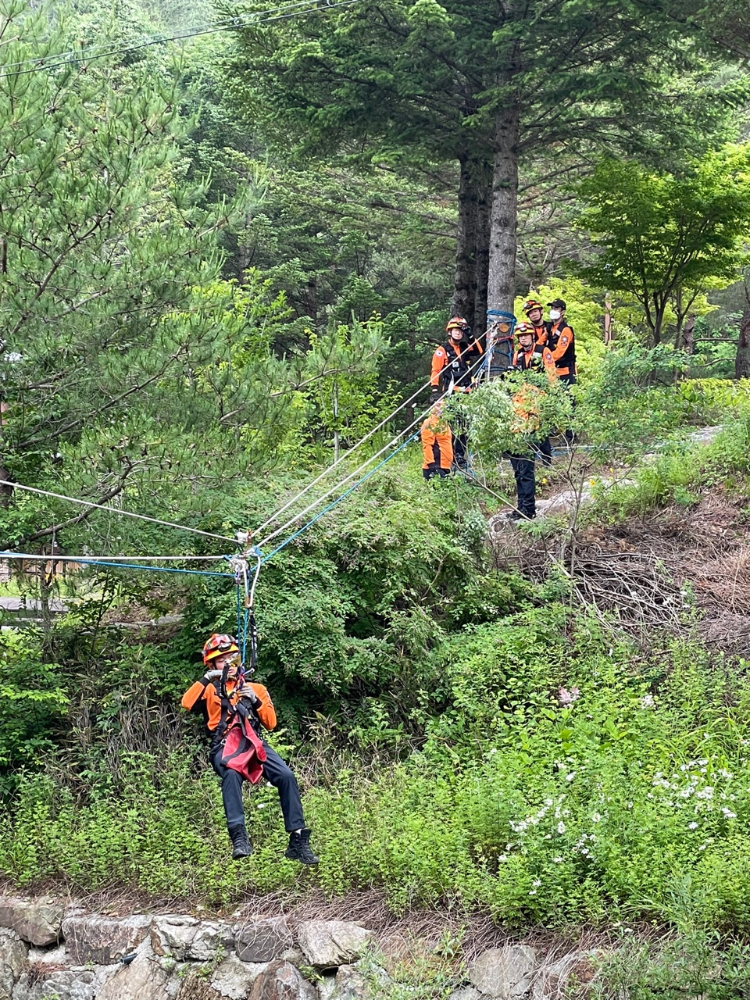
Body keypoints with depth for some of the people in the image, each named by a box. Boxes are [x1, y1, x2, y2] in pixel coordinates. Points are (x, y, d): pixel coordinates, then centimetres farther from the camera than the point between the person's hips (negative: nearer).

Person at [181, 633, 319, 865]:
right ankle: (238, 836, -43)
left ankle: (298, 840, -20)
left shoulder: (255, 688, 22)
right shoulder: (209, 690, 16)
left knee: (286, 777, -23)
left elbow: (271, 723, 14)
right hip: (224, 746, -3)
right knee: (231, 774, -38)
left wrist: (256, 700, 0)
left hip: (254, 743, 3)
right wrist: (207, 678, -7)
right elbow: (187, 703, -4)